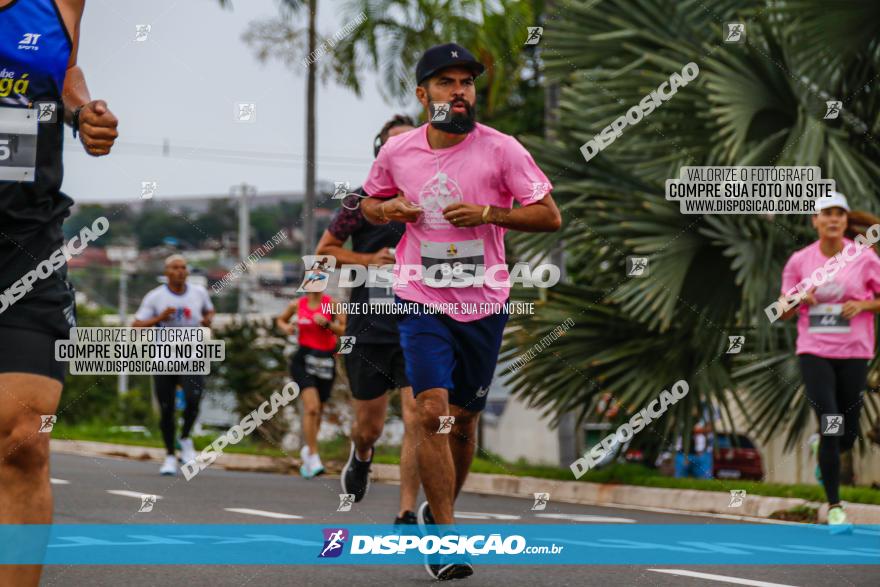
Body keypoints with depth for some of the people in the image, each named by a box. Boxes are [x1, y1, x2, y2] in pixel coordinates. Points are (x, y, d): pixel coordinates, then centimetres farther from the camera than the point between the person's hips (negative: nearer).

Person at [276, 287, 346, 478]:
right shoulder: (297, 305, 4)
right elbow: (280, 320, 22)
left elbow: (344, 330, -2)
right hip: (303, 359, -1)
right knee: (311, 407, -19)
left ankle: (307, 449, 36)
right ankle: (313, 456, -17)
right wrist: (285, 327, 0)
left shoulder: (331, 304, 0)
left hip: (325, 360, 1)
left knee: (317, 411, 11)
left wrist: (327, 324, -17)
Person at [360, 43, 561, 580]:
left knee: (464, 418, 12)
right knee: (433, 411, -15)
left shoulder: (501, 149, -6)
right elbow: (369, 202, 19)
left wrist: (486, 213, -18)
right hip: (421, 300, -1)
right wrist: (387, 210, -5)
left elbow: (549, 216, -6)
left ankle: (439, 511, 35)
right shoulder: (397, 152, 1)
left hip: (483, 303, 1)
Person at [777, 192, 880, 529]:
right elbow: (784, 313, 9)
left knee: (847, 437, 6)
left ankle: (823, 450, 44)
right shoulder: (799, 261, 2)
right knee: (830, 426, -14)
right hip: (814, 353, -1)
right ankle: (834, 507, -7)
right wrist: (800, 300, -12)